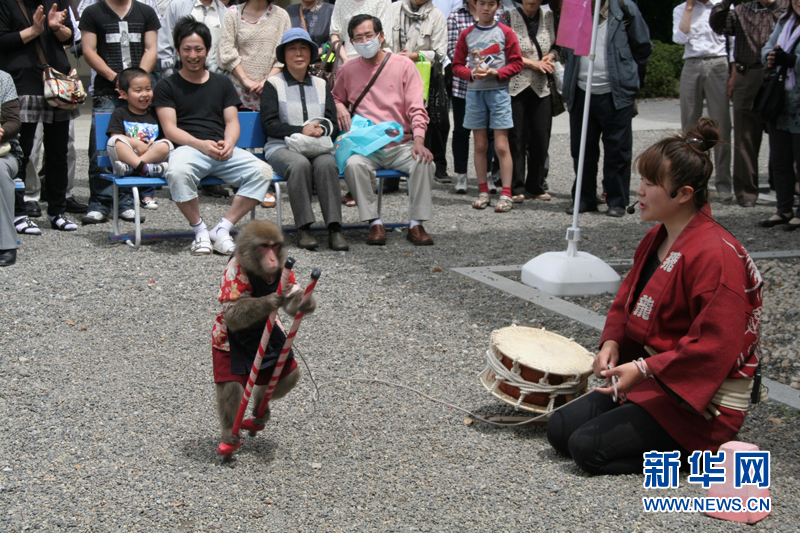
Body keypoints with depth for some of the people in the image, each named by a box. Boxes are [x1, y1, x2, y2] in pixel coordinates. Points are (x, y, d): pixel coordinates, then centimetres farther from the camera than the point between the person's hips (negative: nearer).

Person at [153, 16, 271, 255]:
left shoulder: (222, 83, 22)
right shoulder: (167, 86, 11)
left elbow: (232, 122, 15)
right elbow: (170, 129, 1)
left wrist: (228, 143, -9)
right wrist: (201, 144, -16)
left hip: (222, 149, 3)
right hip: (188, 148, -3)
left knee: (262, 171, -25)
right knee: (177, 172, -39)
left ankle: (222, 229, -18)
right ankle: (200, 231, -18)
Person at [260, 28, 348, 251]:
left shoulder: (321, 85, 22)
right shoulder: (273, 84, 11)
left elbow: (334, 124, 13)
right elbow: (269, 124, -1)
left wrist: (321, 130, -11)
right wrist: (301, 130, -14)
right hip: (282, 147, -2)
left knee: (326, 164, -33)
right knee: (300, 164, -36)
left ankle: (334, 228, -37)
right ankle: (303, 228, -32)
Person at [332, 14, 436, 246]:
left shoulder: (403, 65, 4)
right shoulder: (347, 70, 10)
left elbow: (416, 109, -1)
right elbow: (335, 97, 29)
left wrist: (418, 140, -17)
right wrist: (339, 107, 3)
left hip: (401, 144, -1)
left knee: (423, 162, -31)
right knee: (353, 164, -33)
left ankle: (416, 224, -20)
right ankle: (375, 223, -22)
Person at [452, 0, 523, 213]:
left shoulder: (505, 32, 2)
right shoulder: (466, 34, 9)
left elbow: (516, 63, 0)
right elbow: (457, 65, 8)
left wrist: (496, 73, -14)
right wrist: (472, 73, -11)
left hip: (499, 91, -3)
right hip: (474, 92, 3)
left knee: (501, 146, -6)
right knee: (480, 145, 7)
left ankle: (506, 194, -5)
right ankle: (483, 191, 15)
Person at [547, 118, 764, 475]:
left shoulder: (715, 254, -22)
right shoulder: (656, 239, 7)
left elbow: (715, 345, -26)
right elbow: (627, 300, 18)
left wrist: (644, 369, -28)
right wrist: (611, 343, -2)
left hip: (703, 400, -10)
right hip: (652, 378, 10)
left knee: (588, 447, -17)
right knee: (560, 429, 4)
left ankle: (709, 452, -3)